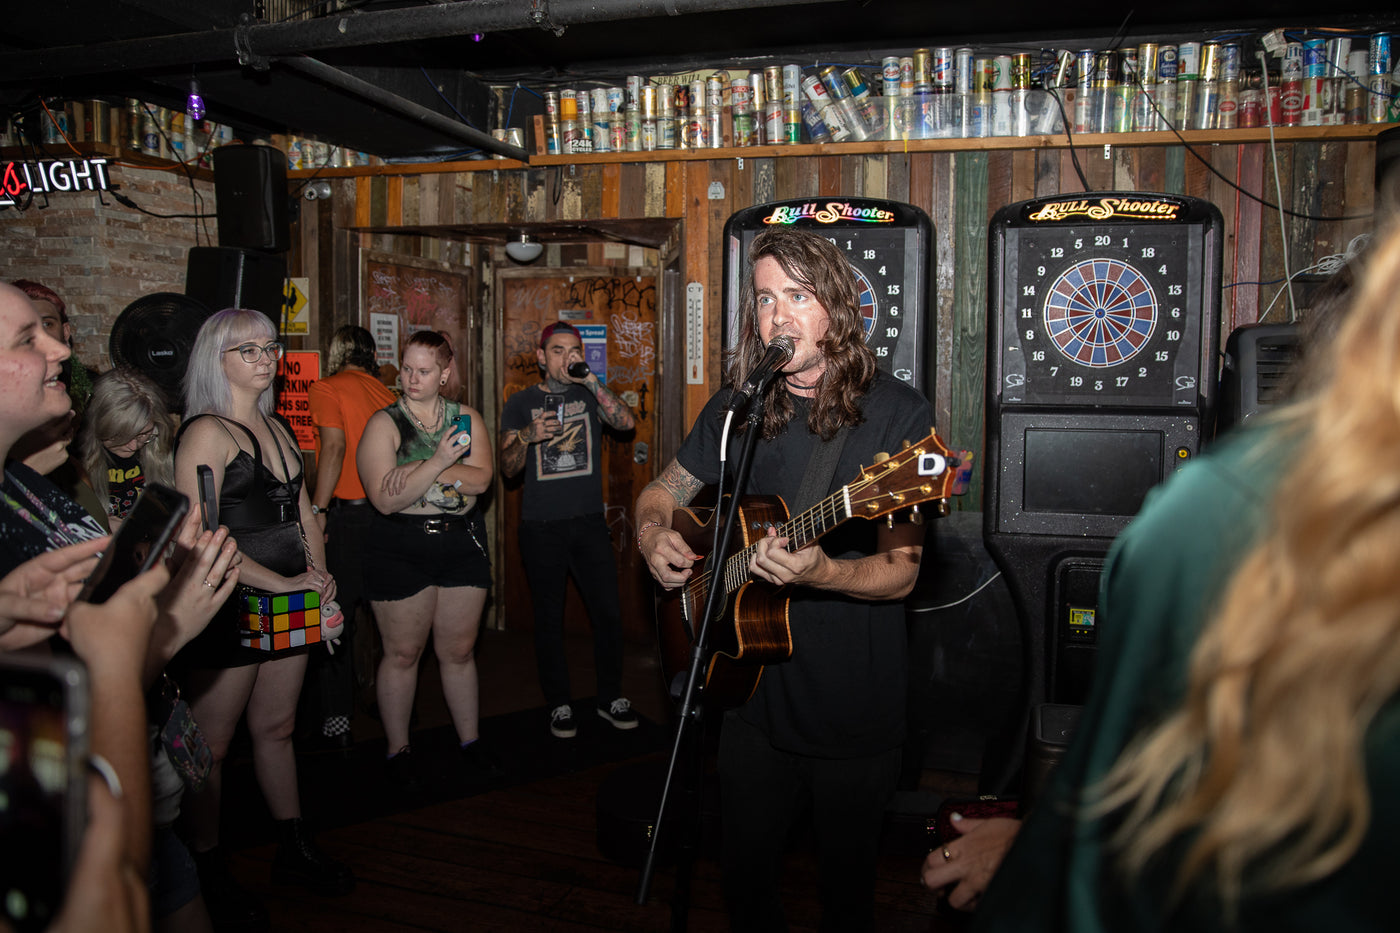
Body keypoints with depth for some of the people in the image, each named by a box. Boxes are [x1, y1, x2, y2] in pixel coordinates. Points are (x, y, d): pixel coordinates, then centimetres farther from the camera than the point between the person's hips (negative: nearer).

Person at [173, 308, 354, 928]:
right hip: (226, 609, -7)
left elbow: (304, 516, 19)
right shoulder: (207, 432, -12)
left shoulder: (277, 429, 13)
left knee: (276, 728, 17)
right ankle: (208, 874, 19)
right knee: (211, 744, 4)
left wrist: (321, 582, 4)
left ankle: (294, 851, 29)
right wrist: (282, 583, -17)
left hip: (286, 607, 8)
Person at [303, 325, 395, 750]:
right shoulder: (386, 393, 11)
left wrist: (317, 511, -13)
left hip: (346, 513, -5)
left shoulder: (326, 389, -4)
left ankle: (334, 719, 4)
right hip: (390, 513, 6)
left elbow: (334, 447, -15)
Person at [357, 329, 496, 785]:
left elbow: (481, 478, -9)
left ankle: (470, 739, 26)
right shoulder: (384, 423, -4)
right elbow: (385, 499, -15)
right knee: (403, 653, 5)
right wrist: (439, 463, -21)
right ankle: (398, 749, 21)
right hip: (401, 550, -3)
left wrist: (419, 470, -18)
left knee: (459, 649, 11)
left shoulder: (466, 418, 6)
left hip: (462, 543, 3)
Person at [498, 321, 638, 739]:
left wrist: (590, 379, -18)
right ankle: (559, 704, 20)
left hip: (589, 521, 1)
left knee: (609, 611, 1)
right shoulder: (521, 403, 6)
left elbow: (626, 422, -10)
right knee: (549, 617, 6)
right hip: (541, 527, -1)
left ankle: (611, 696, 18)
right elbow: (508, 467, 2)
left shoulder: (591, 395, 9)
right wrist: (528, 436, -17)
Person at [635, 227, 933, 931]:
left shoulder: (896, 413, -11)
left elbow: (899, 574, -13)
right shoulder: (735, 410, 2)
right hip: (754, 696, 4)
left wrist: (821, 573, -32)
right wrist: (654, 535, -8)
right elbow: (662, 492, 14)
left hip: (855, 712, -3)